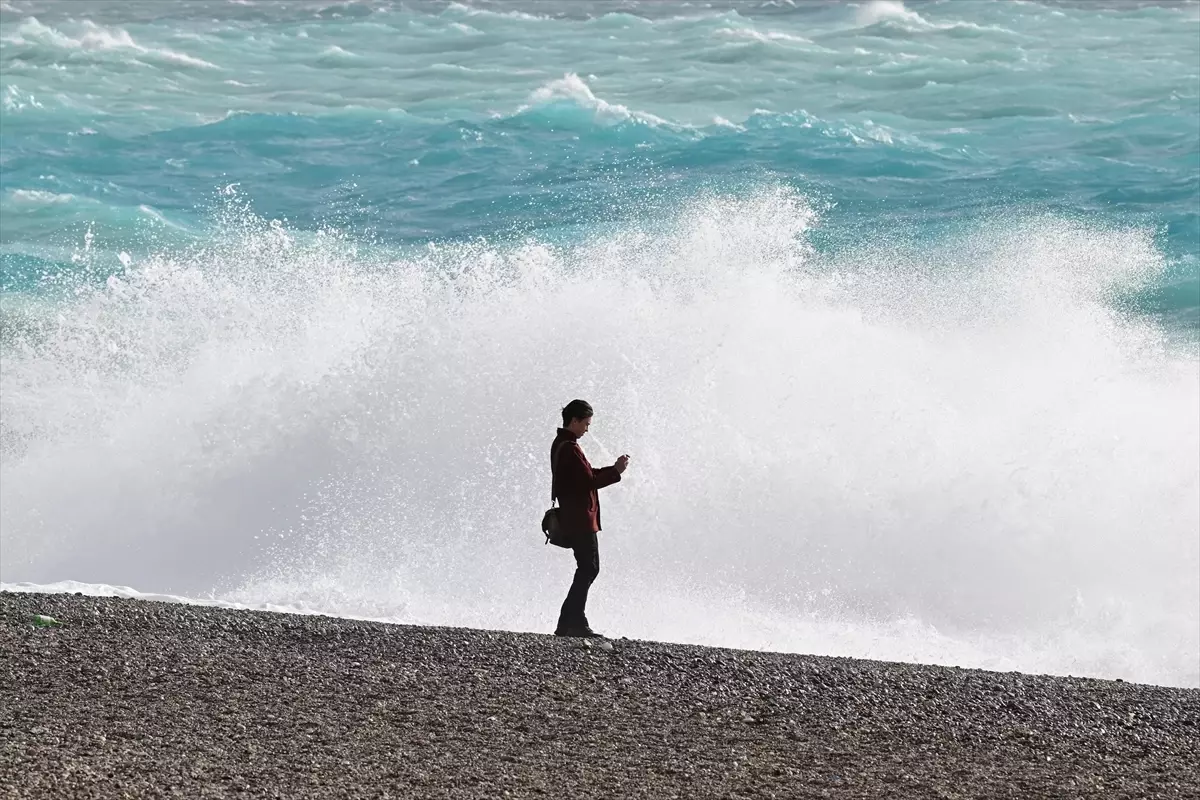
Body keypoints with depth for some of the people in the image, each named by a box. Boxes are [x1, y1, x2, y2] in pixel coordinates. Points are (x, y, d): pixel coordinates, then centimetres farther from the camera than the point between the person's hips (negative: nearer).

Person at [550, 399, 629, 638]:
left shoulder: (561, 445, 17)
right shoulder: (569, 448, -16)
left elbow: (585, 475, 20)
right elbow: (588, 481, -19)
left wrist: (613, 468, 10)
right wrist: (616, 472, -11)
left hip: (574, 518, 10)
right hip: (581, 520, -10)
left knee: (587, 569, 12)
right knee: (588, 569, -8)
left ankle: (574, 622, 12)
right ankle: (569, 623, -9)